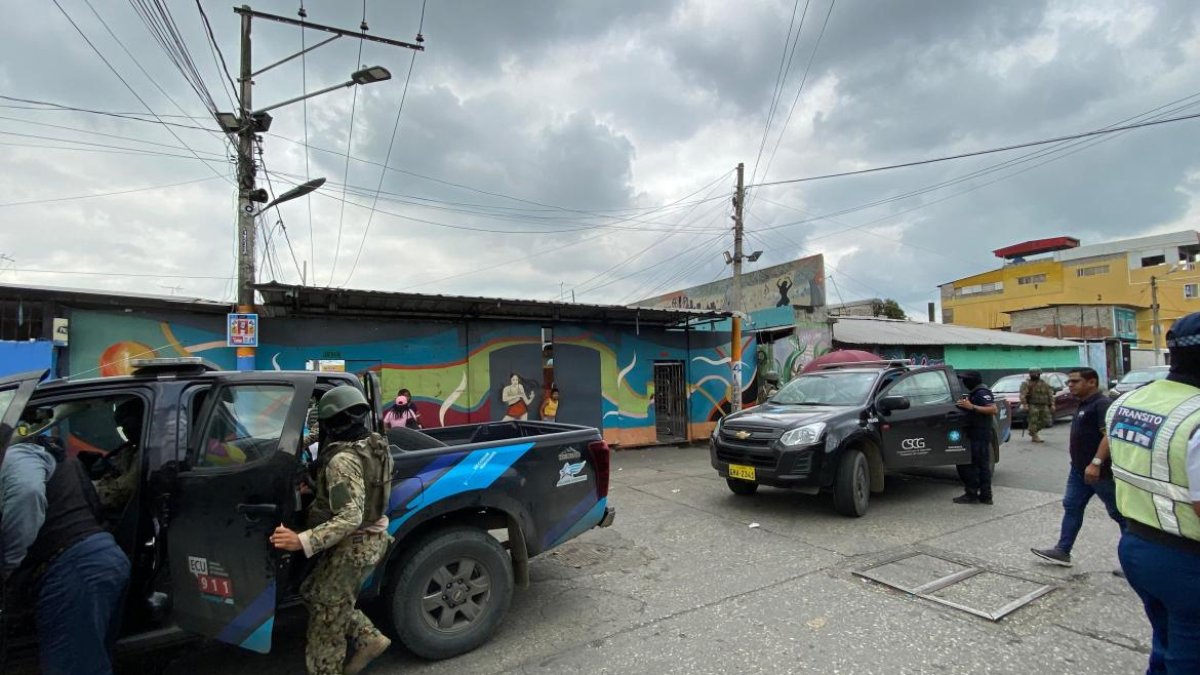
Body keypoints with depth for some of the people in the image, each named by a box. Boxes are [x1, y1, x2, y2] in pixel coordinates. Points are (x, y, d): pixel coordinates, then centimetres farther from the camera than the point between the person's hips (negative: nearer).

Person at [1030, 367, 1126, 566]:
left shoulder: (1102, 404, -17)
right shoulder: (1084, 404, 14)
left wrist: (1096, 463, -34)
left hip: (1100, 471, -10)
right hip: (1080, 469, 10)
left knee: (1119, 512, 5)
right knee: (1071, 507, 9)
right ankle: (1062, 551, 12)